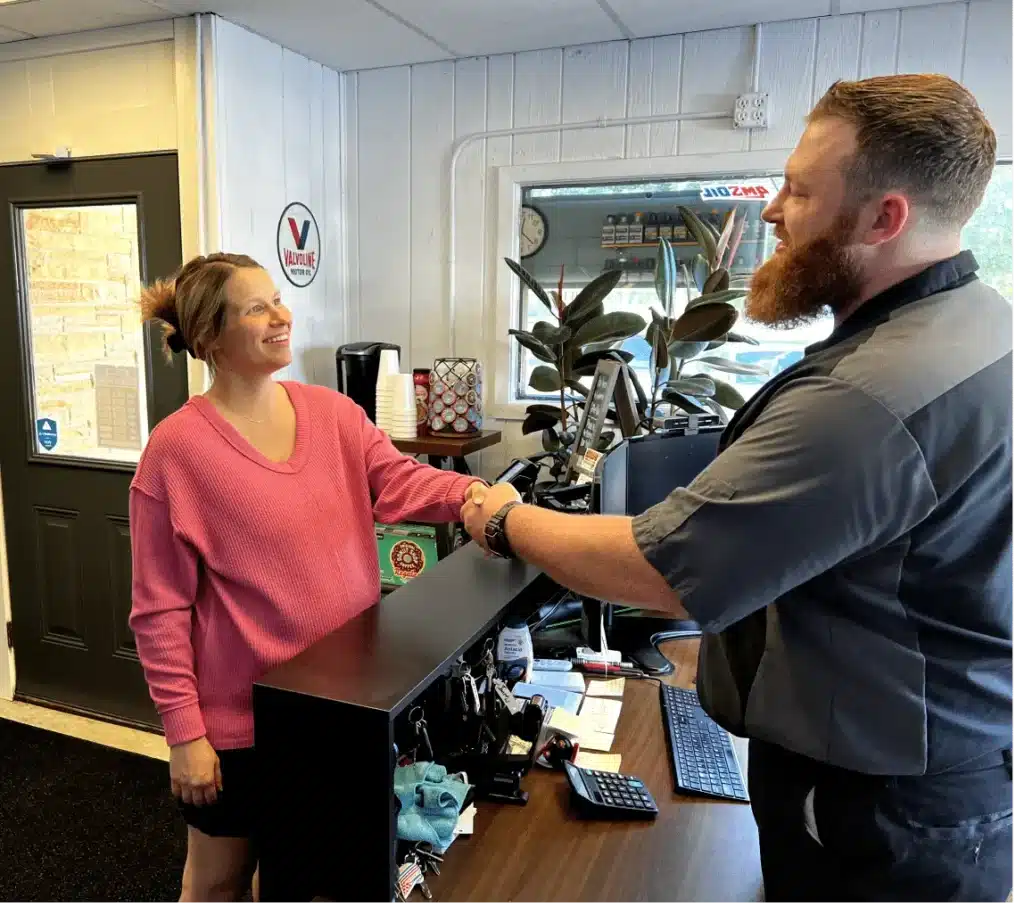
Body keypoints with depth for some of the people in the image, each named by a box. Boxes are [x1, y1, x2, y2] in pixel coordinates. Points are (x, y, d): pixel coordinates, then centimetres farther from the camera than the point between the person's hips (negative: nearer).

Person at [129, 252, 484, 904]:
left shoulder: (334, 413, 0)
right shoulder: (177, 446, -14)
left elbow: (400, 482, -12)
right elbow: (160, 608, -13)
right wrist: (185, 732, -13)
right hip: (240, 715, -4)